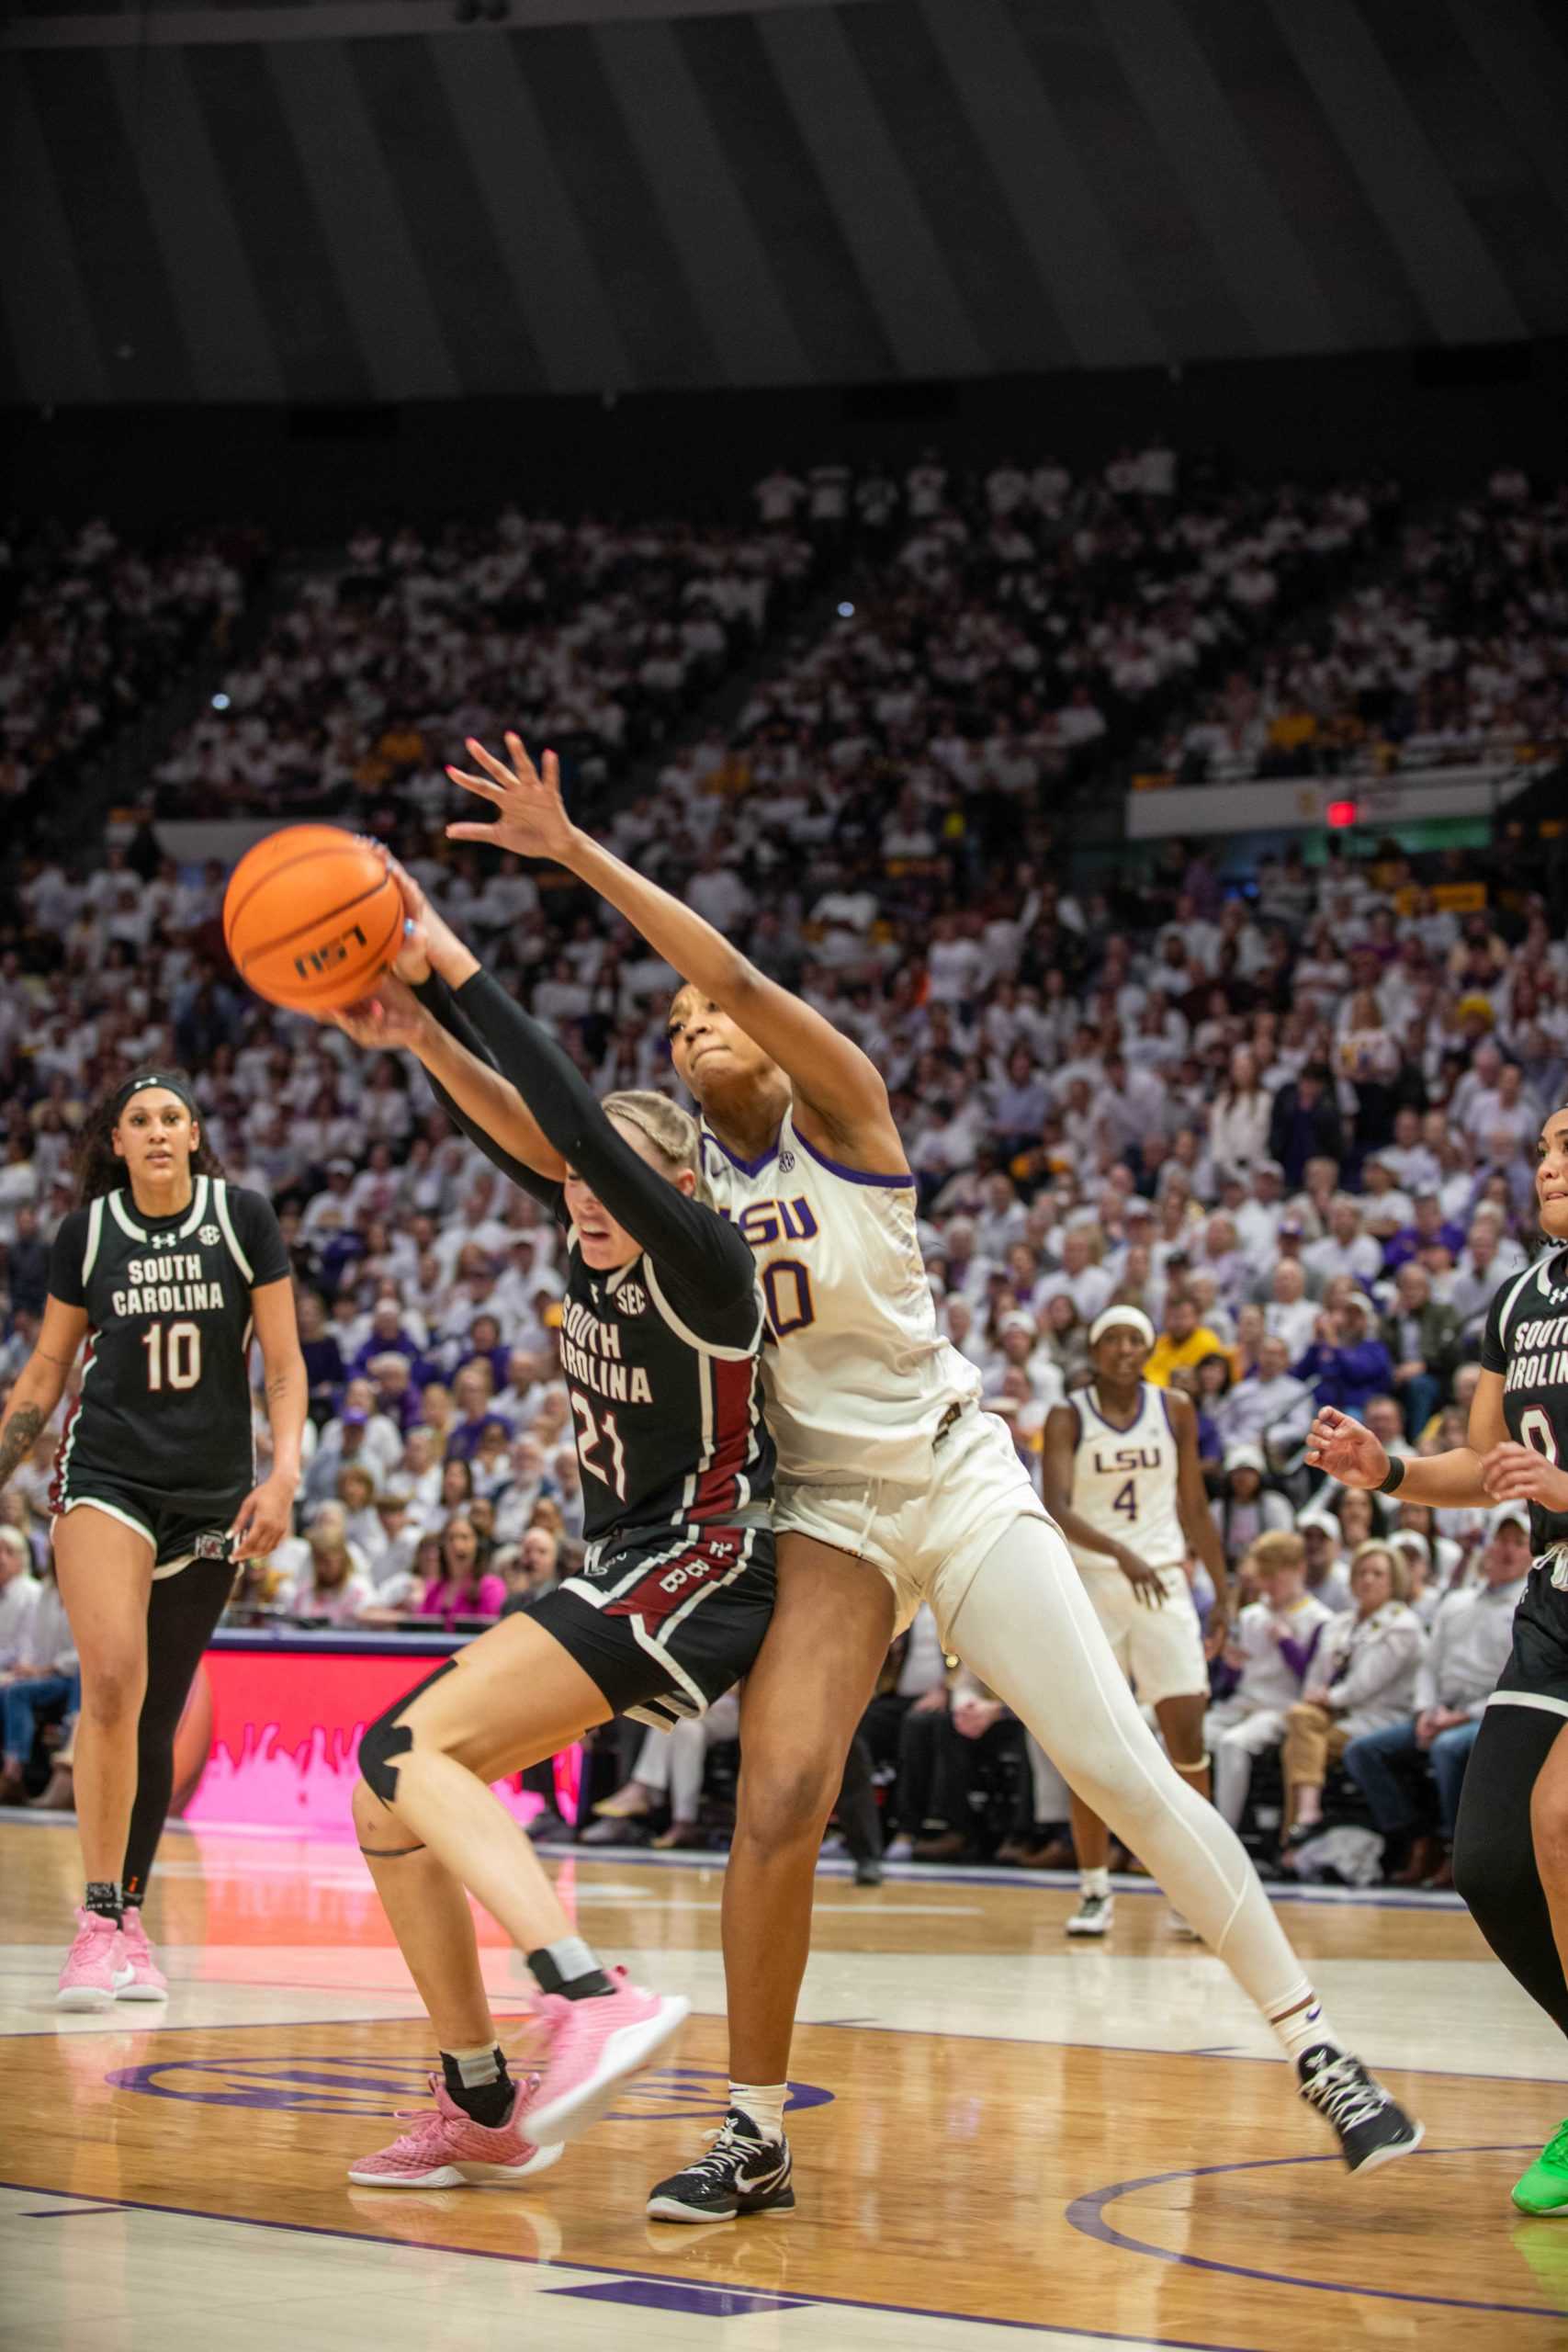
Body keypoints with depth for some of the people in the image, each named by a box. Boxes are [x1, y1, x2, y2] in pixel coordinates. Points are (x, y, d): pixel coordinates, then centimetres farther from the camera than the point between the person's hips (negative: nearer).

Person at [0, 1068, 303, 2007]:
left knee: (158, 1715, 6)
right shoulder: (86, 1232, 2)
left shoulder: (243, 1217, -1)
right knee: (112, 1682, -21)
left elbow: (284, 1362, 1)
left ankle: (131, 1924, 19)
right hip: (106, 1475, -1)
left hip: (211, 1491, 1)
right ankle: (99, 1925, -18)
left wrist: (283, 1474, -11)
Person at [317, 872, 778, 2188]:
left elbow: (581, 1123, -27)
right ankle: (481, 2113, 11)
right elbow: (519, 1130, -6)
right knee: (393, 1789, 6)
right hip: (627, 1574, 10)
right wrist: (416, 1028, -24)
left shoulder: (703, 1263, -16)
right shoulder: (602, 1244, 7)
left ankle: (593, 2003, -39)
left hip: (702, 1572, -10)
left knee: (415, 1747, -23)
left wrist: (449, 965, -26)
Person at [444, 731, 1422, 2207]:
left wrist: (577, 854, -26)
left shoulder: (840, 1115, -8)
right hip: (823, 1514, 3)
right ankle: (754, 2136, -3)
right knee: (776, 1812, -16)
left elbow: (740, 977, -21)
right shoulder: (675, 1181, 9)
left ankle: (1316, 2048, 0)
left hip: (961, 1486, -3)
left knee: (1124, 1770, -9)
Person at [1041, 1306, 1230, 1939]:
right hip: (1090, 1584, -2)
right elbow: (1055, 1508, -17)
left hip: (1164, 1580, 2)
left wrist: (1223, 1592, 8)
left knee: (1186, 1732, -6)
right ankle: (1095, 1892, 7)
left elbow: (1193, 1508, 12)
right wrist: (1120, 1553, -31)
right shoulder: (1068, 1419, -4)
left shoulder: (1175, 1413, 5)